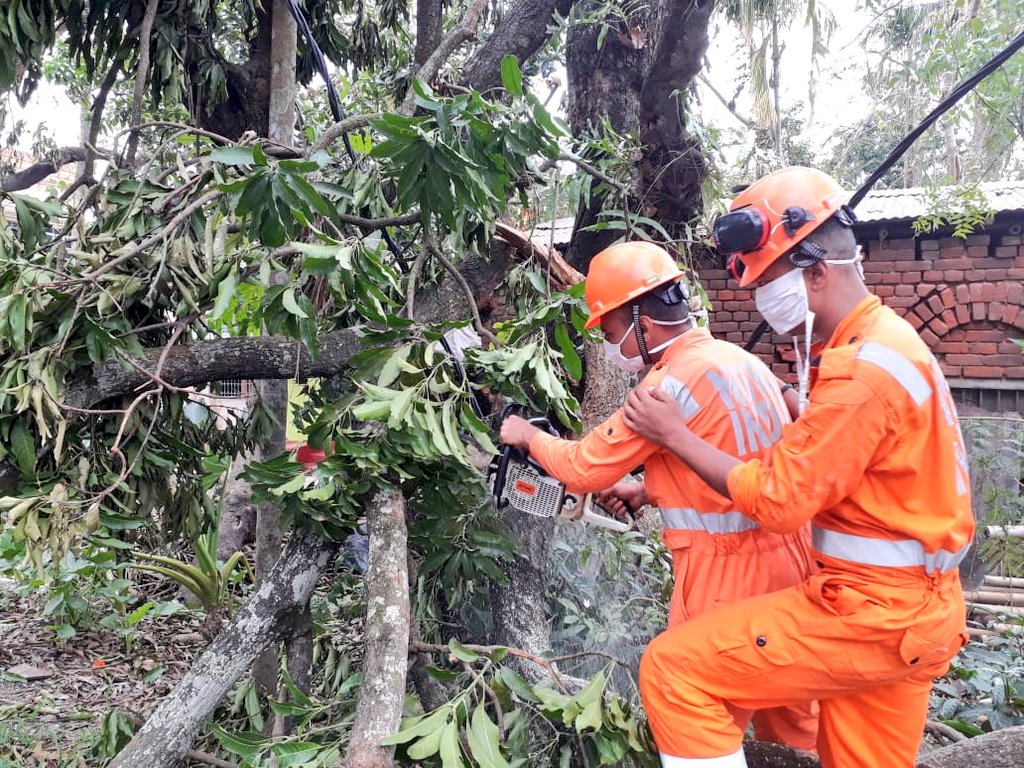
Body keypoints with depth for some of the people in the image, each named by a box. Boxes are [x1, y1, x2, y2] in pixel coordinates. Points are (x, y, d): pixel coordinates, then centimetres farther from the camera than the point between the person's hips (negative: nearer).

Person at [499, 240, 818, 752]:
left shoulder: (672, 382, -18)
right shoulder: (741, 360, 9)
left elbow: (585, 468, -9)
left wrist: (529, 436, 8)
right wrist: (649, 490, 16)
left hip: (727, 572, -9)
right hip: (786, 555, 9)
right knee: (785, 701, 23)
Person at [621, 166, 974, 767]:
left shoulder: (863, 370, -22)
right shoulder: (883, 341, 11)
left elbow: (778, 502, -19)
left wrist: (675, 434, -8)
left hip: (872, 611, -10)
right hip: (907, 607, 10)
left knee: (673, 670, -9)